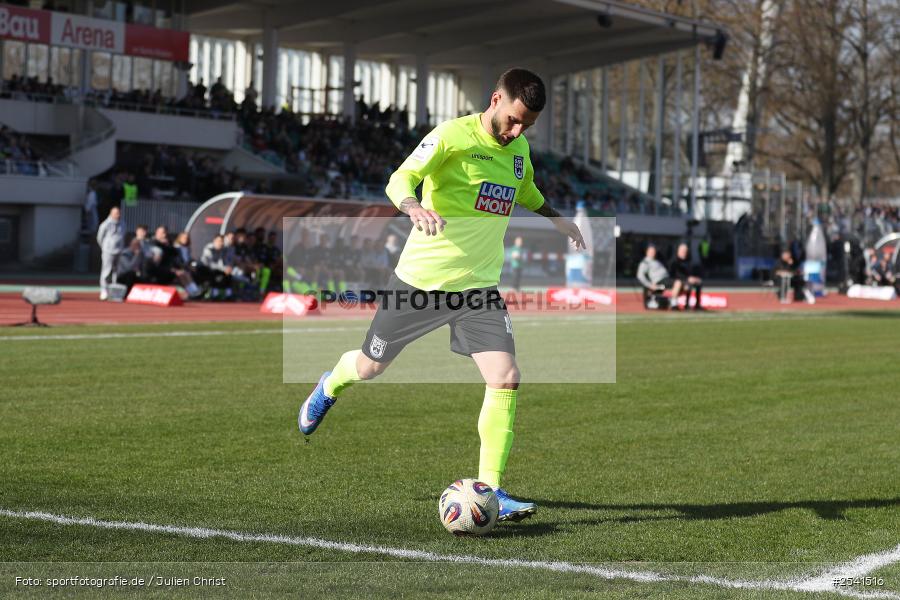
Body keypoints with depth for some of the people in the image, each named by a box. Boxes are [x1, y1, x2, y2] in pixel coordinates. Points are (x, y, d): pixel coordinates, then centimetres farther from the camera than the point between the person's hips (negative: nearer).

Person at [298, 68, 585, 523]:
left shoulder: (519, 149, 6)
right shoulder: (453, 136, -16)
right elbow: (400, 180, -26)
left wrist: (555, 217, 30)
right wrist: (414, 207, -46)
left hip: (479, 285, 5)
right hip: (421, 279, -4)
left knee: (505, 380, -13)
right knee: (370, 366, 13)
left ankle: (489, 490, -5)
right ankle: (329, 387, 50)